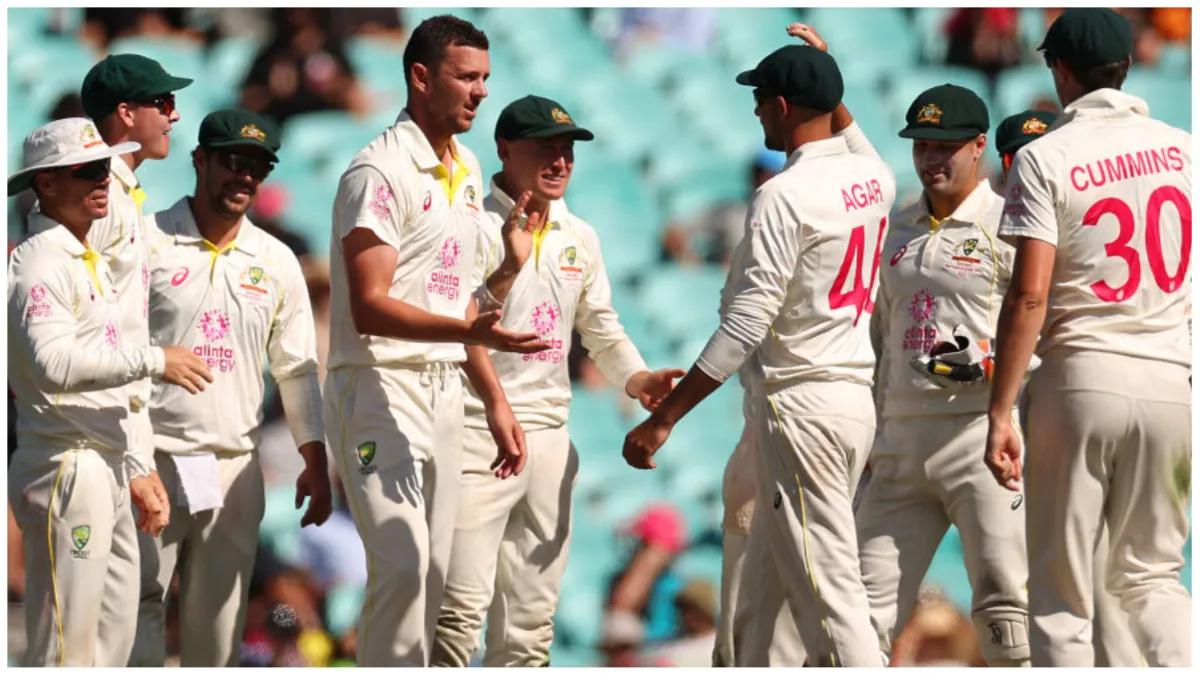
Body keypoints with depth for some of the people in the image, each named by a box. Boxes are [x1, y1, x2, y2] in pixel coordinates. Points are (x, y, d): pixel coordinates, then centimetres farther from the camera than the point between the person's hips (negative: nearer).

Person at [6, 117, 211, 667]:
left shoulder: (94, 264, 20)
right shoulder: (39, 264, -12)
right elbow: (55, 365, -27)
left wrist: (133, 469, 23)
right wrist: (152, 361, -19)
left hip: (106, 472, 10)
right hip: (64, 472, -10)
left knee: (112, 641, 12)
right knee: (64, 648, -10)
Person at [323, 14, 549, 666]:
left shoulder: (466, 171, 16)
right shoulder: (381, 172, -12)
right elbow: (370, 307, -20)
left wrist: (494, 399, 19)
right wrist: (471, 332, -31)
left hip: (444, 390, 9)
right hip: (381, 388, -9)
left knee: (432, 574, 6)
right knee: (403, 564, -19)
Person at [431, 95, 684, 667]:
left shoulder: (579, 238, 14)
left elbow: (602, 329, 20)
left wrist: (636, 379, 1)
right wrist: (508, 271, -26)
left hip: (550, 435, 7)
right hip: (479, 433, -7)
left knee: (533, 609, 9)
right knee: (463, 604, -16)